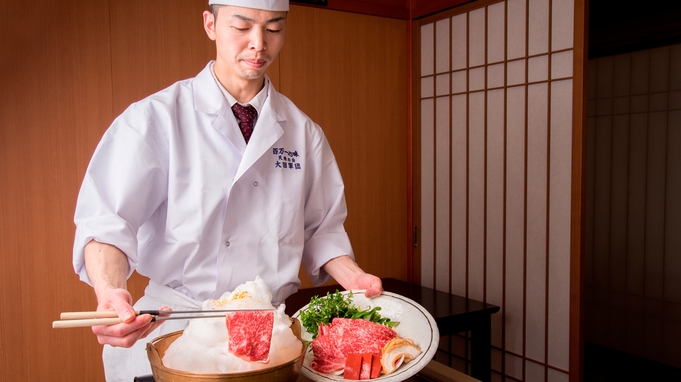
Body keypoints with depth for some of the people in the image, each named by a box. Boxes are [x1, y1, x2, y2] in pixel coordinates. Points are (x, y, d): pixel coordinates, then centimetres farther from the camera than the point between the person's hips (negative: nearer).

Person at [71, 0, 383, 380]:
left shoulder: (303, 131, 5)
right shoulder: (155, 118, -7)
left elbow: (321, 228, 8)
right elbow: (108, 221, -14)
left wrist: (353, 278, -8)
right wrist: (111, 292, -32)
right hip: (176, 330, -2)